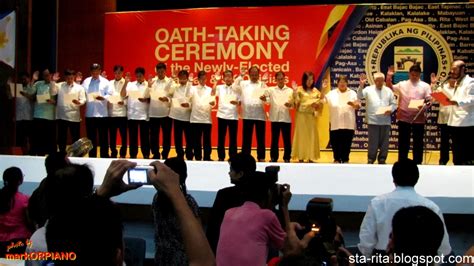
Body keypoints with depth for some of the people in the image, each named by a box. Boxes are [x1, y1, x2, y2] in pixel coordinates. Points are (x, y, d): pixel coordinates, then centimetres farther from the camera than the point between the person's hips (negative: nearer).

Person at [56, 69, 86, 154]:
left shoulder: (79, 88, 3)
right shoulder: (59, 86, 9)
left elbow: (83, 100, -3)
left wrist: (79, 102, -24)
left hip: (74, 116, -2)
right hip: (61, 116, 2)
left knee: (75, 138, 2)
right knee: (61, 138, 9)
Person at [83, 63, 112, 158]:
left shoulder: (105, 82, 3)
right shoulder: (86, 81, 8)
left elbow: (110, 95, -1)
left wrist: (103, 98, -19)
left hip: (102, 114, -2)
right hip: (89, 114, 2)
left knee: (103, 137, 3)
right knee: (91, 137, 8)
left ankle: (104, 157, 10)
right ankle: (92, 157, 16)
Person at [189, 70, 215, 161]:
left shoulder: (210, 90, 9)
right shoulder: (193, 89, 8)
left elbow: (213, 103, -1)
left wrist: (212, 103, -25)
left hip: (207, 119, 1)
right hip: (195, 118, 0)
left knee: (207, 140, 4)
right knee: (196, 140, 3)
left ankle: (207, 158, 10)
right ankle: (198, 158, 11)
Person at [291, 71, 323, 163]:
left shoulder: (315, 91, 9)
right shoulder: (299, 90, 0)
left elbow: (320, 104, 11)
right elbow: (296, 103, -10)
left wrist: (318, 103, -11)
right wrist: (294, 92, -20)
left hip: (312, 116, 3)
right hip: (301, 115, -3)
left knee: (312, 135, 3)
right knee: (301, 135, -1)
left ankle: (311, 157, 9)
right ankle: (301, 157, 4)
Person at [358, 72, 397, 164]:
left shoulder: (388, 91, 12)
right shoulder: (368, 89, 4)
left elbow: (394, 104, 13)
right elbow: (359, 96, -11)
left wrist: (390, 109, -9)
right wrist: (361, 85, -24)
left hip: (385, 121, 3)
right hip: (373, 121, -3)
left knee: (384, 142, 6)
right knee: (373, 142, -1)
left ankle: (382, 160, 16)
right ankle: (370, 160, 7)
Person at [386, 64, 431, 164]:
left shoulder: (425, 86, 4)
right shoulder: (402, 84, 9)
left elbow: (429, 100, 0)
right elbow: (389, 88, 15)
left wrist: (424, 105, -21)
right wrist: (389, 77, 2)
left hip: (419, 118, -1)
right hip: (404, 118, 1)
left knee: (418, 142, 4)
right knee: (403, 142, 6)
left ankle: (417, 163, 13)